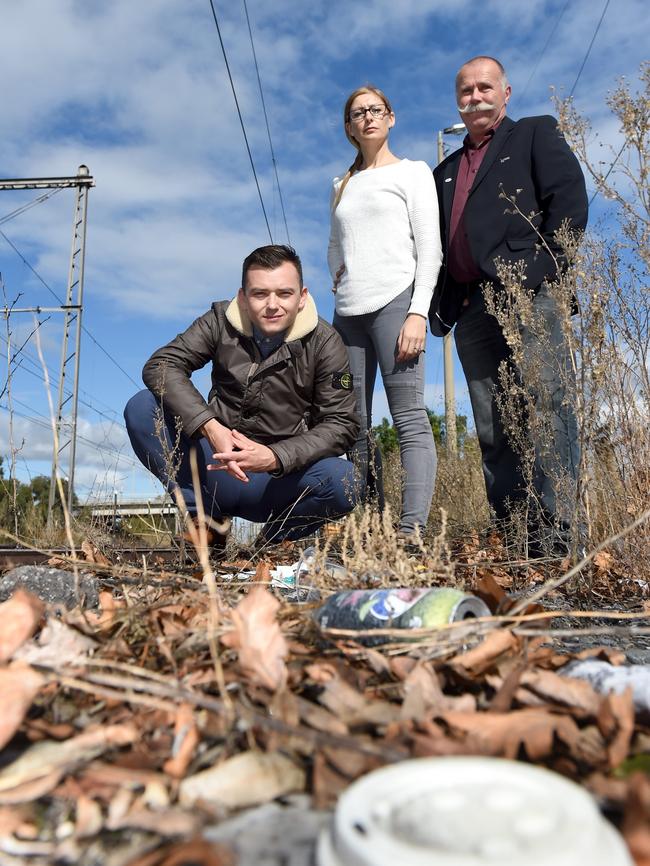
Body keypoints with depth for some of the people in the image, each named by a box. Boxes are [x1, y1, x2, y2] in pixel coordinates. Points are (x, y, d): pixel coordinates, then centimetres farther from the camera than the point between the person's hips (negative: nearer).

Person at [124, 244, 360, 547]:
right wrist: (210, 427, -30)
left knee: (342, 481, -32)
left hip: (277, 478, -1)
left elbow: (342, 424, -13)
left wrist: (275, 457, -29)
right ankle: (204, 515, -5)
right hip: (218, 466, 2)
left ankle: (276, 538, -1)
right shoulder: (221, 321, -4)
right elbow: (160, 364, -14)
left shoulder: (324, 343, -9)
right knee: (143, 407, -18)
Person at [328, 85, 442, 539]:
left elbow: (430, 246, 0)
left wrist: (418, 312, -12)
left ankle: (412, 530, -17)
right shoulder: (342, 185, 24)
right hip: (348, 310, 6)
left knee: (410, 417, -14)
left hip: (395, 301, -5)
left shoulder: (413, 172, 10)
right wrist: (339, 274, 11)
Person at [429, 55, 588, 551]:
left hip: (528, 295, -5)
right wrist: (440, 304, 8)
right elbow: (435, 244, 22)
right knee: (492, 427, -1)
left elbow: (570, 198, 1)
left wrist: (543, 268, -11)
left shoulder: (536, 135, 16)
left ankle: (558, 534, -14)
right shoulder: (445, 172, 30)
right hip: (472, 308, 5)